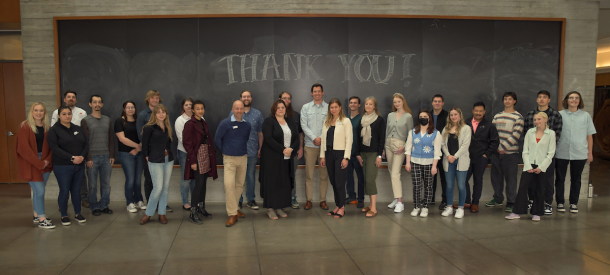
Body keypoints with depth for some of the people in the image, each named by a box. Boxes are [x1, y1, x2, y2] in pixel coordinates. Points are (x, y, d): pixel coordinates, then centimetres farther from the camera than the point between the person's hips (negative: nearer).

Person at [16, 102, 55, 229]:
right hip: (30, 163, -5)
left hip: (44, 162, 5)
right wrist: (38, 163, -15)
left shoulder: (47, 128, 10)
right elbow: (24, 148, -12)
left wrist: (47, 160, -7)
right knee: (40, 191, -8)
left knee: (38, 190, 10)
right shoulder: (25, 126, -6)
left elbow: (51, 146, 10)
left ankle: (37, 215, 24)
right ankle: (42, 219, -1)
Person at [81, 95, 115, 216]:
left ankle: (104, 205, 17)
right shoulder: (85, 121, 1)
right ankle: (95, 207, 13)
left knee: (106, 183, 6)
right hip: (93, 157, -3)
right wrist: (88, 158, -10)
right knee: (93, 184, 3)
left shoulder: (107, 120, 12)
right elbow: (84, 141, -4)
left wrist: (112, 155, 5)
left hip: (106, 157, 3)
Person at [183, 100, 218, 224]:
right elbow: (187, 144, -12)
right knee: (199, 184, -9)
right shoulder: (190, 124, -9)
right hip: (197, 156, -7)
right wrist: (192, 161, -17)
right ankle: (193, 213, -2)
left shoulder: (204, 123, 14)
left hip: (206, 156, 7)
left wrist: (211, 155, 8)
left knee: (203, 183, 11)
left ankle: (201, 208, 22)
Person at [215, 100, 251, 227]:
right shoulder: (225, 123, -8)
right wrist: (224, 151, 6)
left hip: (243, 158, 4)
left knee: (240, 185, 11)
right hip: (230, 159, -4)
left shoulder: (247, 125, 4)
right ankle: (232, 214, -8)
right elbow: (217, 139, 1)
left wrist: (243, 150, 14)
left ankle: (234, 208, 28)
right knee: (229, 185, -14)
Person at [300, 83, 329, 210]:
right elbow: (304, 125, 2)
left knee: (324, 174, 3)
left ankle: (323, 200, 12)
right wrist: (314, 138, -9)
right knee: (309, 174, 1)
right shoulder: (305, 107, 9)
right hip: (310, 145, 0)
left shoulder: (329, 108, 6)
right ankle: (309, 200, 9)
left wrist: (322, 138, -10)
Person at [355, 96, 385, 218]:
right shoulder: (362, 120, 12)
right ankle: (371, 204, 16)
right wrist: (358, 154, 7)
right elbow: (359, 138, 13)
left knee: (370, 179, -12)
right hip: (363, 153, 5)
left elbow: (382, 139, -5)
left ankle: (373, 208, -11)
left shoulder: (380, 120, -2)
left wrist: (379, 155, -11)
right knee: (367, 179, 7)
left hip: (373, 153, -5)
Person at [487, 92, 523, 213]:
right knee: (496, 176, 12)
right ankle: (498, 199, 26)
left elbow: (515, 136, -11)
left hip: (510, 153, -5)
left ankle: (511, 202, 8)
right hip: (496, 152, 5)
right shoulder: (497, 116, 14)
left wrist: (502, 147, -13)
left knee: (511, 178, -1)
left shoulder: (518, 117, -3)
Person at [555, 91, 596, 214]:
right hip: (562, 153, -1)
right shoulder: (560, 115, 2)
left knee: (576, 179, 8)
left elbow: (589, 136, 8)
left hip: (579, 154, 1)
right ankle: (560, 202, 15)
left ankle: (574, 203, 19)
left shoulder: (586, 116, 6)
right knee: (560, 178, 5)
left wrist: (590, 153, 5)